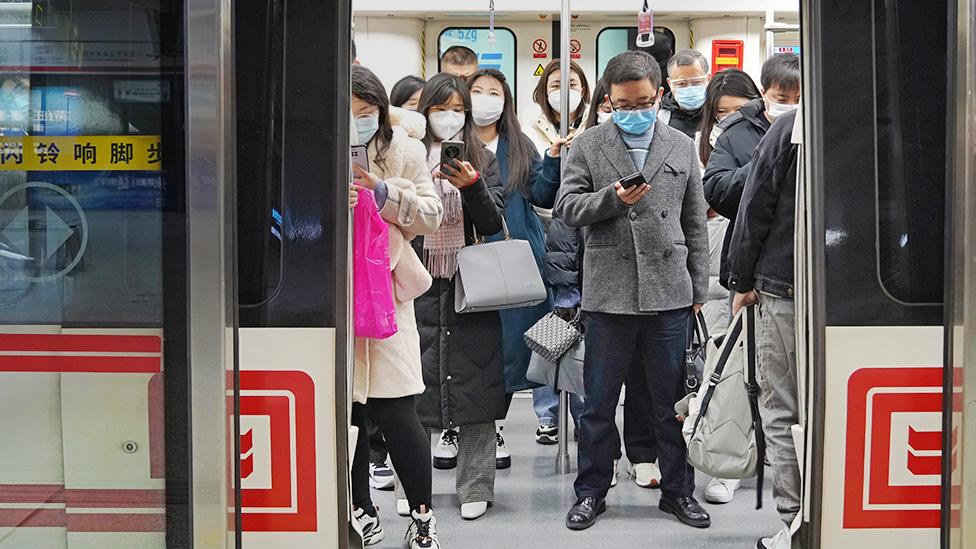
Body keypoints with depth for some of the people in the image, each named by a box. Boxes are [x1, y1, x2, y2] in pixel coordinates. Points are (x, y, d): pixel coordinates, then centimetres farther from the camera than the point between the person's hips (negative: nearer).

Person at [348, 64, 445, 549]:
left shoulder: (404, 151, 5)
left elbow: (430, 216, 1)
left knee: (397, 411, -4)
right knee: (345, 412, 8)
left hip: (387, 294, -1)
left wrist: (384, 192, -14)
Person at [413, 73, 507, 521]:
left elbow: (493, 223, -1)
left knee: (474, 384, 1)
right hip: (420, 287, 0)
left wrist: (472, 186, -15)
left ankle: (476, 486, 9)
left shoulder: (482, 159, 7)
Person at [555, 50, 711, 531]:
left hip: (669, 293, 1)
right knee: (598, 403, 7)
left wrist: (699, 289, 9)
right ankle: (591, 492, 21)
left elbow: (694, 224, 12)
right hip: (608, 292, -1)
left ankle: (678, 491, 23)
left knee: (672, 401, 9)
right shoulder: (588, 145, 4)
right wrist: (613, 198, -17)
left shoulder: (682, 147, 10)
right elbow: (566, 207, -1)